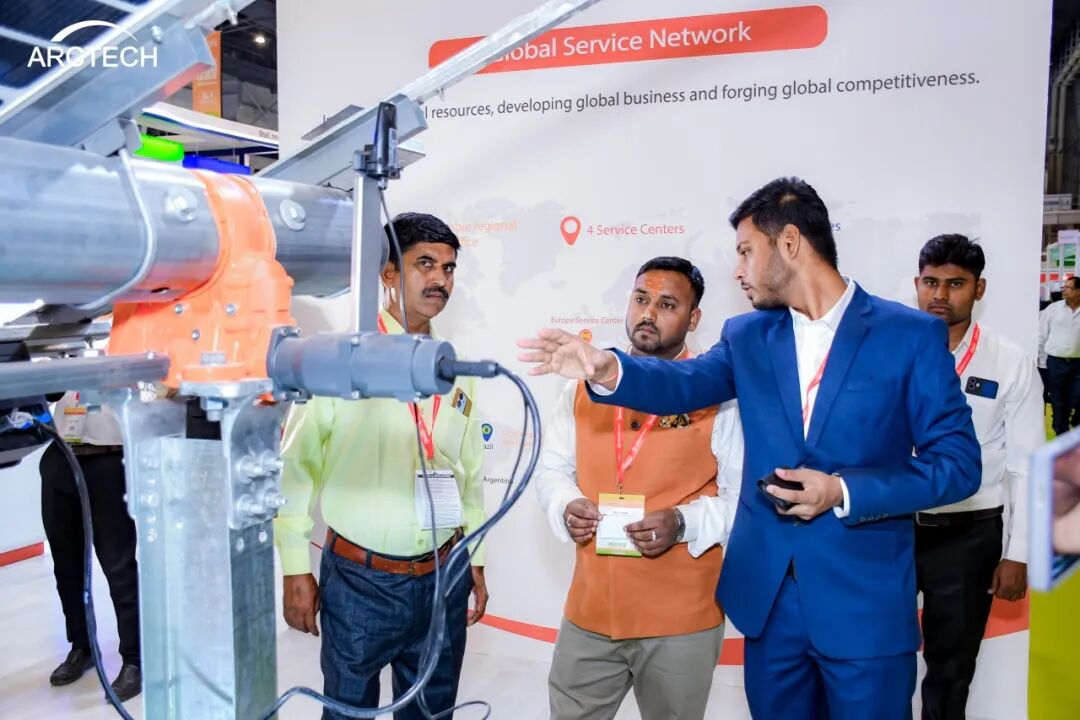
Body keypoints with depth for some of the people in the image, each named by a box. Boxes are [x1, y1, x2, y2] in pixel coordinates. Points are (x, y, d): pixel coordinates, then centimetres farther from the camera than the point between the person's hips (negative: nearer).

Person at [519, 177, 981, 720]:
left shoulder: (911, 335, -5)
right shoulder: (747, 337, 6)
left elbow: (958, 462, -6)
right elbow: (687, 383, -11)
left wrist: (844, 492, -18)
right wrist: (607, 369, -30)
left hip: (866, 602, -3)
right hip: (768, 597, 4)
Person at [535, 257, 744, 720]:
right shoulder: (585, 385, 6)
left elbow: (746, 496, -6)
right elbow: (552, 469, 11)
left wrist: (684, 523, -21)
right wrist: (567, 507, -10)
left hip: (682, 619, -3)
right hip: (589, 610, 3)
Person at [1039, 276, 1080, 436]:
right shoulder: (1053, 308, 0)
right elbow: (1041, 336, 2)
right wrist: (1041, 362, 0)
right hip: (1055, 362, 0)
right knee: (1058, 402, 6)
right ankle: (1062, 435, 18)